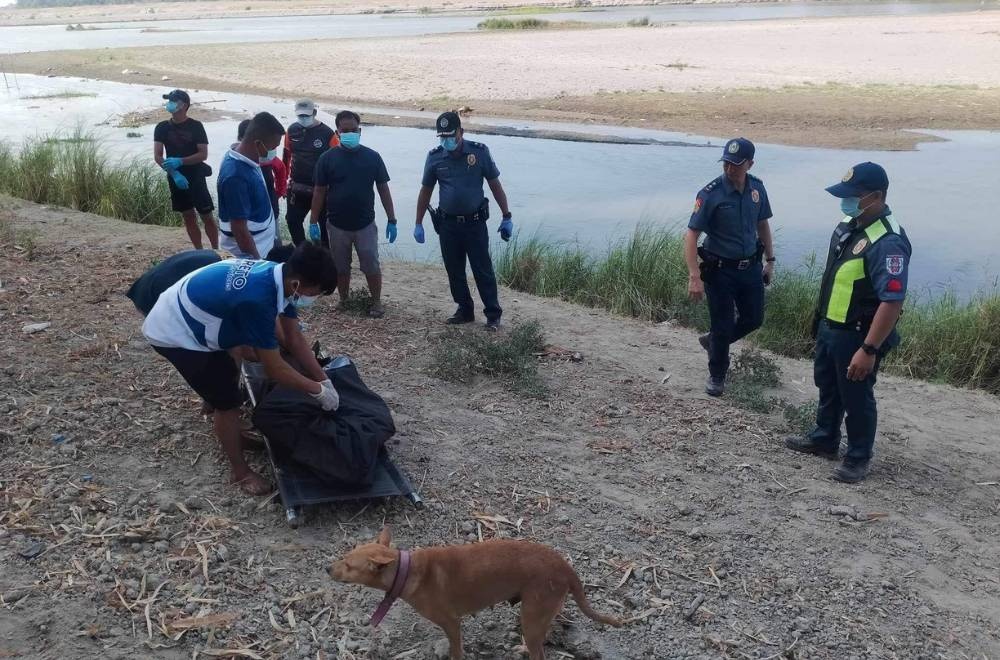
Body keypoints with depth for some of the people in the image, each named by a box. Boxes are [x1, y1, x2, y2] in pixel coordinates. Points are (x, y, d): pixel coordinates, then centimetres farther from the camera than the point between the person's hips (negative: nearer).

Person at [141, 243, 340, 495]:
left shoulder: (278, 277, -9)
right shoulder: (256, 300, -36)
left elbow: (295, 339, 2)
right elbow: (275, 369, -27)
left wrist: (324, 380, 1)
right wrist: (318, 390, -14)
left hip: (187, 319, 9)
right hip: (172, 334, -9)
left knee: (229, 374, 24)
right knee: (228, 401, -3)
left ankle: (231, 434, 47)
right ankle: (241, 472, 14)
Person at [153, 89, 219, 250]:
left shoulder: (196, 126, -7)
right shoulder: (162, 128, 1)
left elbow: (203, 154, -11)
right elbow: (157, 156, -4)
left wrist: (180, 161, -22)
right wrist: (174, 173, -18)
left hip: (196, 177, -3)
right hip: (175, 179, 3)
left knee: (206, 216, -3)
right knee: (188, 217, 9)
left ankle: (216, 251, 5)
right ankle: (199, 252, 18)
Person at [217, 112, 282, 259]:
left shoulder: (245, 160, -1)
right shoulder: (236, 176, -29)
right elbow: (239, 229, -27)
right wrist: (257, 261, -21)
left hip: (262, 243, 9)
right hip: (250, 251, -9)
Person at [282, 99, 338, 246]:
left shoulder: (327, 133, -13)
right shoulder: (292, 130, 1)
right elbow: (286, 157, 12)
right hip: (296, 188, 5)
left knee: (324, 224, 5)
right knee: (292, 220, 11)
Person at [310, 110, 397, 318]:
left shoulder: (372, 157, -3)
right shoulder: (328, 158, -4)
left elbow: (383, 189, 1)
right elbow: (319, 191, 0)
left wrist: (392, 220, -2)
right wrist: (313, 222, -3)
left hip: (365, 224, -1)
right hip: (337, 225, 1)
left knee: (371, 266, 3)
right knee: (340, 267, 13)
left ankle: (377, 302, 18)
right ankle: (343, 299, 30)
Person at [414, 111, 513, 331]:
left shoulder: (479, 152, -7)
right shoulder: (435, 157, 0)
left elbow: (495, 185, -1)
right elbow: (425, 191, 9)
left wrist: (507, 217, -2)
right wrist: (418, 224, 9)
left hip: (475, 222, -3)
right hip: (447, 224, 3)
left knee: (483, 270, -1)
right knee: (454, 271, 10)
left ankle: (493, 315, 8)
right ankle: (465, 310, 25)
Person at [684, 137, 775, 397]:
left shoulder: (757, 188, -2)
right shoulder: (710, 194, -19)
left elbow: (763, 225, 12)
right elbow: (691, 235, -20)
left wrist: (770, 261, 13)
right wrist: (695, 277, -27)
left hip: (750, 268, 5)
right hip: (720, 271, -5)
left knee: (754, 319, 15)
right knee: (722, 325, 5)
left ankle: (712, 341, 41)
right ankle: (717, 376, 27)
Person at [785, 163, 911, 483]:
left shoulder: (888, 242, -27)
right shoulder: (849, 225, 3)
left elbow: (892, 302, -30)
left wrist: (869, 350, -30)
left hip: (857, 336, -9)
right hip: (829, 327, 9)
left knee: (855, 398, 8)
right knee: (827, 388, 24)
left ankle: (858, 458, 26)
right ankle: (824, 440, 43)